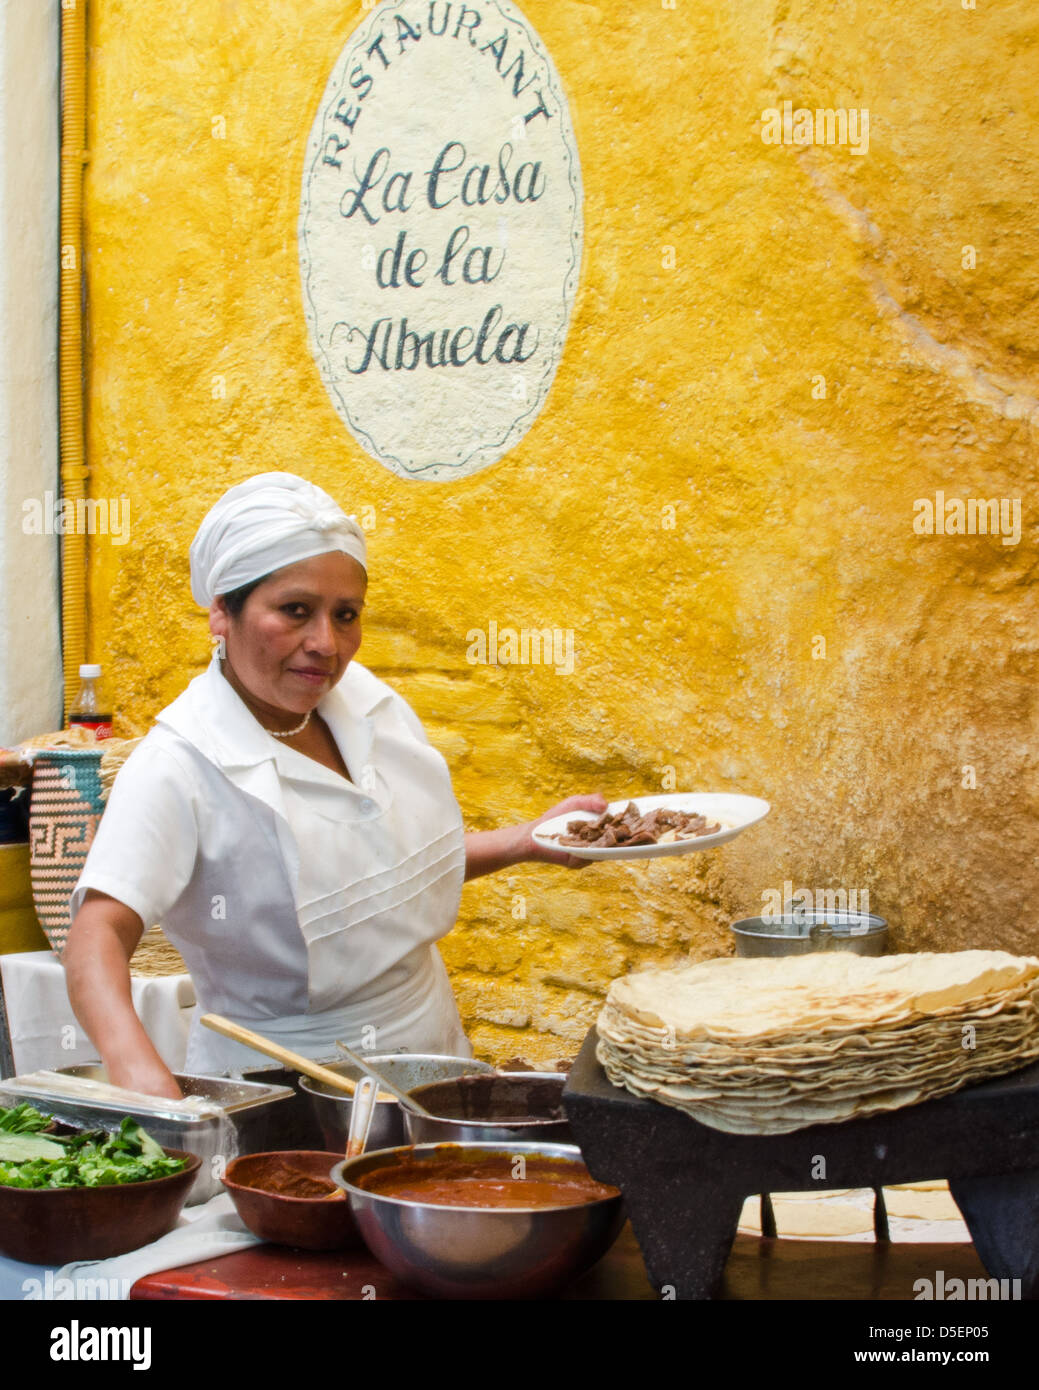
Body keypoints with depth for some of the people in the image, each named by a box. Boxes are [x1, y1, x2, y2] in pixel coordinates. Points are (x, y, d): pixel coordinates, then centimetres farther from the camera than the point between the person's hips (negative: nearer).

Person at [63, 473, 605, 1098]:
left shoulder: (370, 703, 5)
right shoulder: (178, 767, -16)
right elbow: (100, 932, -30)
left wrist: (531, 840, 9)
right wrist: (137, 1064, -48)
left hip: (431, 1047, 6)